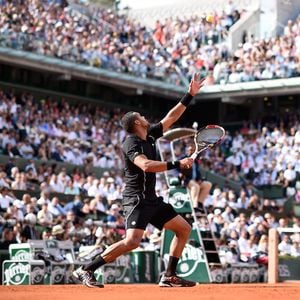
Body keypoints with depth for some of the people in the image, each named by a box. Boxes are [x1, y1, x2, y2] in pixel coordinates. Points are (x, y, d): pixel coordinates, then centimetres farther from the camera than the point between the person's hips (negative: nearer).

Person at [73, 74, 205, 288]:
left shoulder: (150, 135, 10)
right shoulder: (131, 143, -15)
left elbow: (171, 118, 18)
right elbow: (146, 165, -32)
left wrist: (190, 95, 17)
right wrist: (177, 164, -30)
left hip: (152, 200, 10)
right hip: (136, 199, -10)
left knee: (184, 228, 10)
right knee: (132, 241, -24)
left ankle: (169, 276, 10)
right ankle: (85, 270, -16)